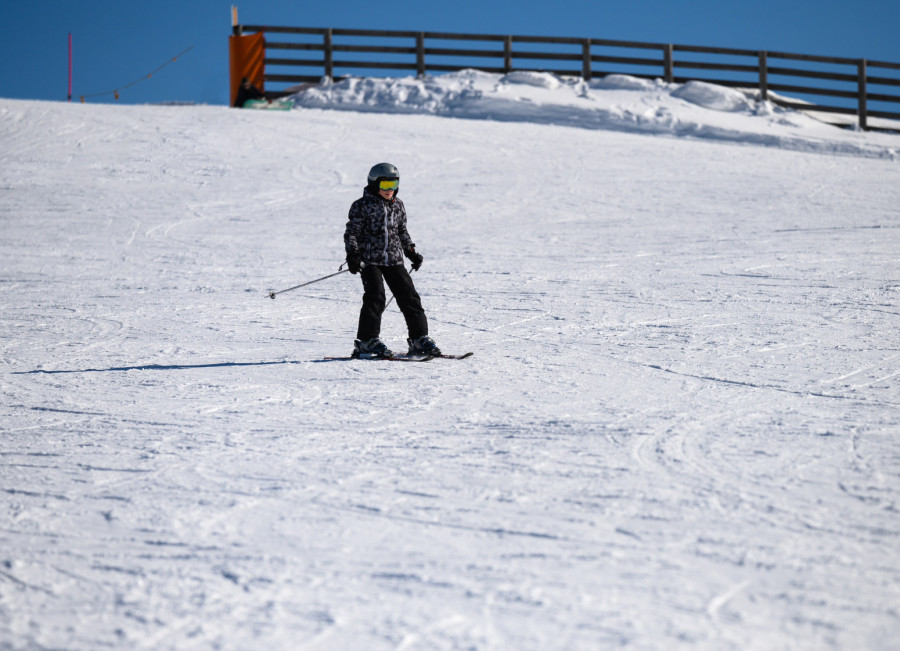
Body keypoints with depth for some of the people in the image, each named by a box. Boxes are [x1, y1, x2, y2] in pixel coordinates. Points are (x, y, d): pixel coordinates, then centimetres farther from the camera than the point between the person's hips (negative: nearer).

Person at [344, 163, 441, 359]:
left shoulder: (398, 205, 13)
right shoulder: (362, 206, -4)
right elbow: (351, 232, -3)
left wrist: (412, 252, 18)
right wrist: (352, 254, -14)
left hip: (394, 260, 5)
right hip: (370, 260, -5)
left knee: (409, 297, 1)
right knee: (375, 298, -17)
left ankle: (419, 338, 7)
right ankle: (367, 341, -11)